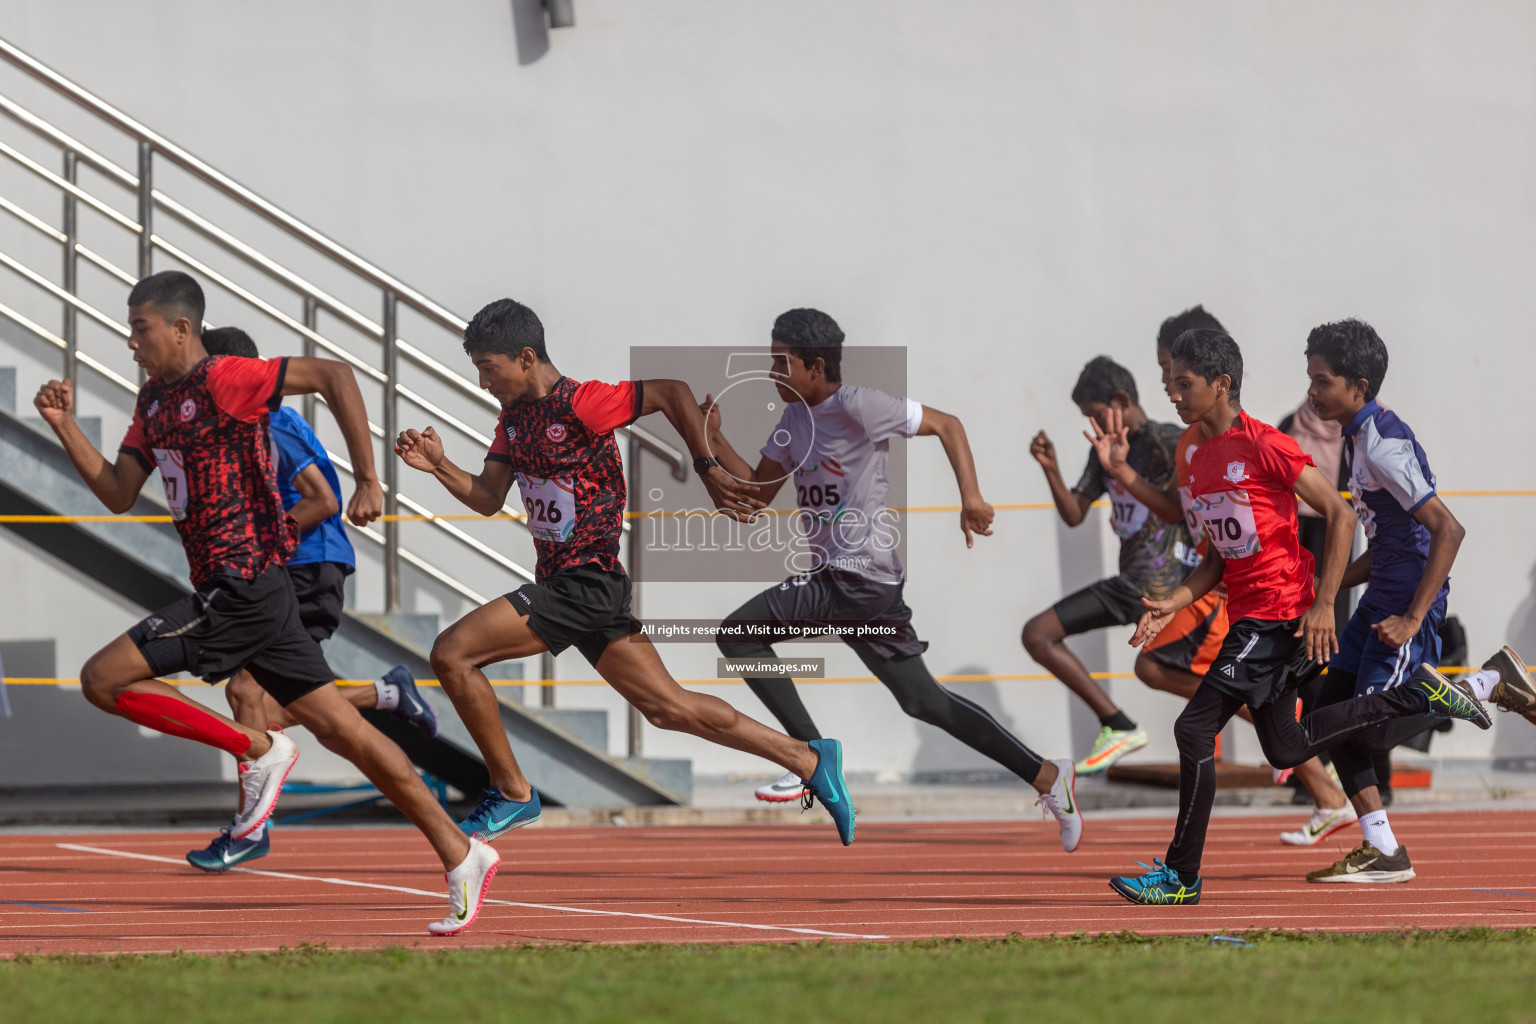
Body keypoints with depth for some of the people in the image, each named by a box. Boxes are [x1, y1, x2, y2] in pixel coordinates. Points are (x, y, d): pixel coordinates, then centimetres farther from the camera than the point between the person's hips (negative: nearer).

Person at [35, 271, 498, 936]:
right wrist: (64, 427, 8)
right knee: (338, 727, 5)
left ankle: (257, 751, -5)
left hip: (241, 587, -9)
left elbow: (333, 376, -16)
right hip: (233, 589, 9)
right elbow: (119, 494, 19)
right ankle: (459, 855, 4)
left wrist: (368, 481, -18)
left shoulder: (222, 381, -11)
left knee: (103, 679, -10)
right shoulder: (155, 400, 17)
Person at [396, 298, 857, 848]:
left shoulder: (579, 404, -15)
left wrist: (708, 470, -13)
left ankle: (514, 794, -2)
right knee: (668, 707, 11)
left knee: (452, 654, -13)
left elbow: (671, 391, -15)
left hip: (586, 584, -9)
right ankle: (807, 760, 14)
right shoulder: (515, 415, 12)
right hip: (561, 583, 9)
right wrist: (439, 466, -2)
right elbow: (487, 498, 15)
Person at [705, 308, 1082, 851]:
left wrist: (972, 497, -19)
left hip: (862, 581, -9)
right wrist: (715, 443, 3)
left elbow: (946, 424, -9)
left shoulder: (857, 407, -12)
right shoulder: (794, 417, 14)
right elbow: (758, 490, 18)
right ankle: (1046, 776, 15)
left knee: (738, 632, -14)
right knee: (923, 700, 11)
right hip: (829, 577, 9)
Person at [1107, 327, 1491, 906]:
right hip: (1248, 615, 10)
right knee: (1285, 749, 18)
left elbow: (1340, 515, -14)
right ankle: (1418, 693, 28)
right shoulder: (1200, 463, 12)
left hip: (1280, 615, -10)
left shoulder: (1265, 446, -15)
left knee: (1195, 729, -12)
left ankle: (1181, 876, -6)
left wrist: (1323, 604, -19)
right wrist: (1172, 605, 1)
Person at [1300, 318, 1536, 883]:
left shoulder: (1383, 446, -20)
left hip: (1410, 598, -10)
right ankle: (1381, 852, 10)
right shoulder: (1359, 439, 11)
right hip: (1381, 597, 10)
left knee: (1369, 731, -12)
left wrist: (1413, 618, -24)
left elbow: (1448, 530, -24)